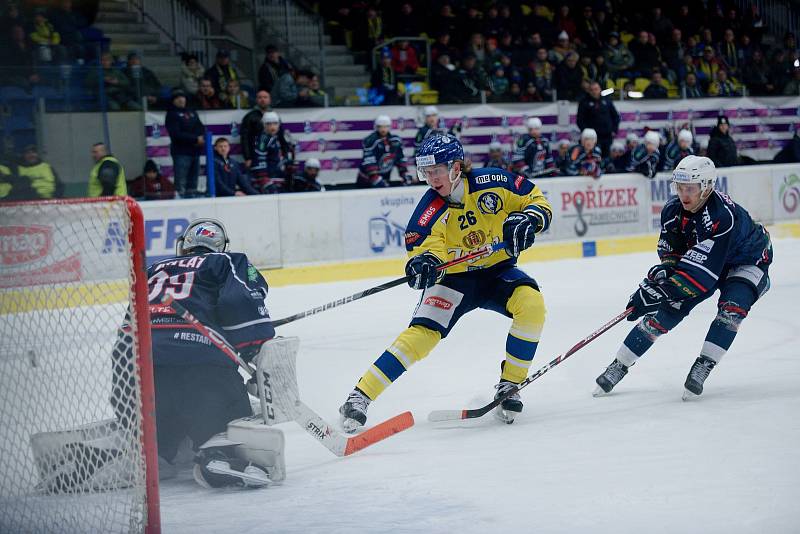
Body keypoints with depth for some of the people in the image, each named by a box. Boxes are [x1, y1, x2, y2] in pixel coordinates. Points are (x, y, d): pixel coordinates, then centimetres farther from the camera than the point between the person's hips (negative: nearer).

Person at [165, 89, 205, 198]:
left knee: (193, 181, 10)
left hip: (195, 151, 6)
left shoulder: (192, 112, 18)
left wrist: (202, 138, -10)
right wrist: (196, 139, -15)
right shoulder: (172, 114, -1)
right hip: (181, 153, -6)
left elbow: (201, 128, 14)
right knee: (181, 183, -12)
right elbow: (176, 134, -13)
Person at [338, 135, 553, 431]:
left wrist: (528, 220, -27)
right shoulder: (429, 210, -16)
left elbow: (538, 201, -6)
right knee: (422, 332, -19)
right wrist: (424, 261, -49)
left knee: (532, 304, -28)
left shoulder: (493, 182, -15)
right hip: (454, 277, -1)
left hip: (497, 270, 1)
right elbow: (420, 245, -25)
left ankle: (509, 386, -11)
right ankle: (359, 396, -18)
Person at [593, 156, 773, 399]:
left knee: (732, 306, -33)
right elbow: (671, 251, -3)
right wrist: (664, 268, -26)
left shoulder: (722, 216, -39)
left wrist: (659, 292, -45)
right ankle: (619, 366, 1)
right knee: (667, 310, -6)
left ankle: (702, 367, -24)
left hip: (747, 262, -5)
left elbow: (700, 271, -42)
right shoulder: (673, 210, -17)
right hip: (702, 259, 5)